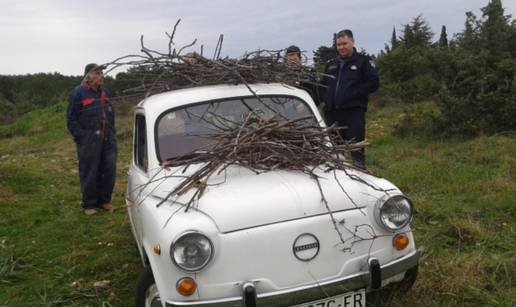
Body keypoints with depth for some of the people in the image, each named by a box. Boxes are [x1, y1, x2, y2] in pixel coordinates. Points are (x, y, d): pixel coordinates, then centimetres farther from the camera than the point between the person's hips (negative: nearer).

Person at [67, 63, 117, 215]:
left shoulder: (104, 93, 15)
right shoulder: (78, 93, -5)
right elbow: (71, 119, -4)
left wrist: (112, 133, 15)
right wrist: (80, 137, -11)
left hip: (108, 140, 6)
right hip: (89, 142, -6)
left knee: (109, 170, 7)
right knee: (89, 173, 0)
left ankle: (104, 200, 23)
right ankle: (89, 204, 13)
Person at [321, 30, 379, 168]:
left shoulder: (362, 61, 5)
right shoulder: (331, 65, 21)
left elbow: (374, 83, -5)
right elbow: (322, 86, 25)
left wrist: (354, 94, -13)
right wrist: (325, 98, 4)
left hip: (354, 111, -5)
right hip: (332, 112, 6)